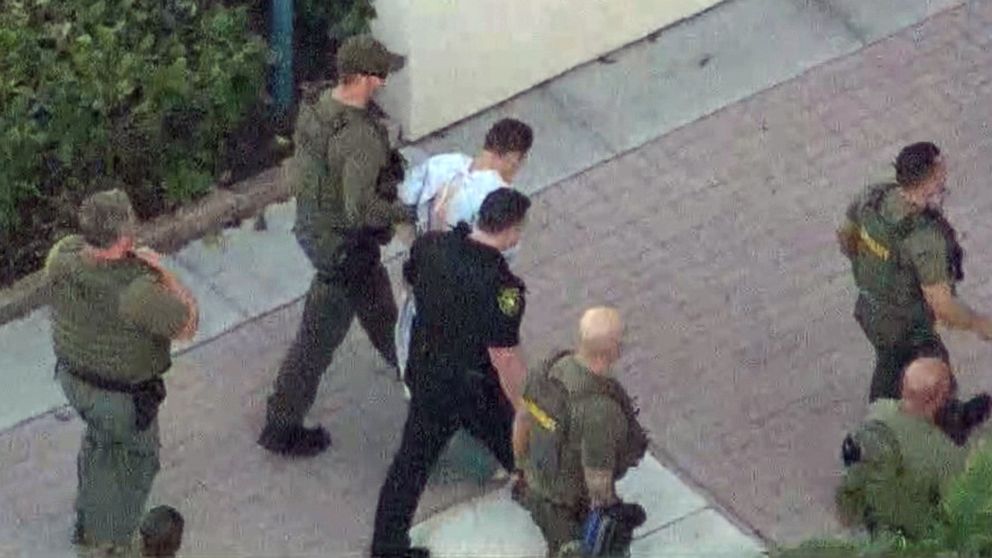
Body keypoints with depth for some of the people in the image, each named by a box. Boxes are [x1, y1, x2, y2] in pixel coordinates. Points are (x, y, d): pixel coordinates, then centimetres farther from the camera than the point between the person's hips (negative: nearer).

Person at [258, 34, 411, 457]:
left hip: (312, 227, 9)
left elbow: (296, 174, 5)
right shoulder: (362, 138, -34)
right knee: (320, 336, 7)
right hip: (344, 246, -9)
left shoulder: (315, 110, -7)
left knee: (377, 305, 32)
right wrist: (404, 212, -16)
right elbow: (361, 209, -34)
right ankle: (282, 427, 20)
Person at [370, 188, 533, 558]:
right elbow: (504, 358, -26)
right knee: (514, 442, 22)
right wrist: (523, 406, -11)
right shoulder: (501, 287, -33)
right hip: (474, 387, -5)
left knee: (413, 458, 22)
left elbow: (411, 281, 8)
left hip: (425, 372, 5)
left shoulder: (430, 246, -14)